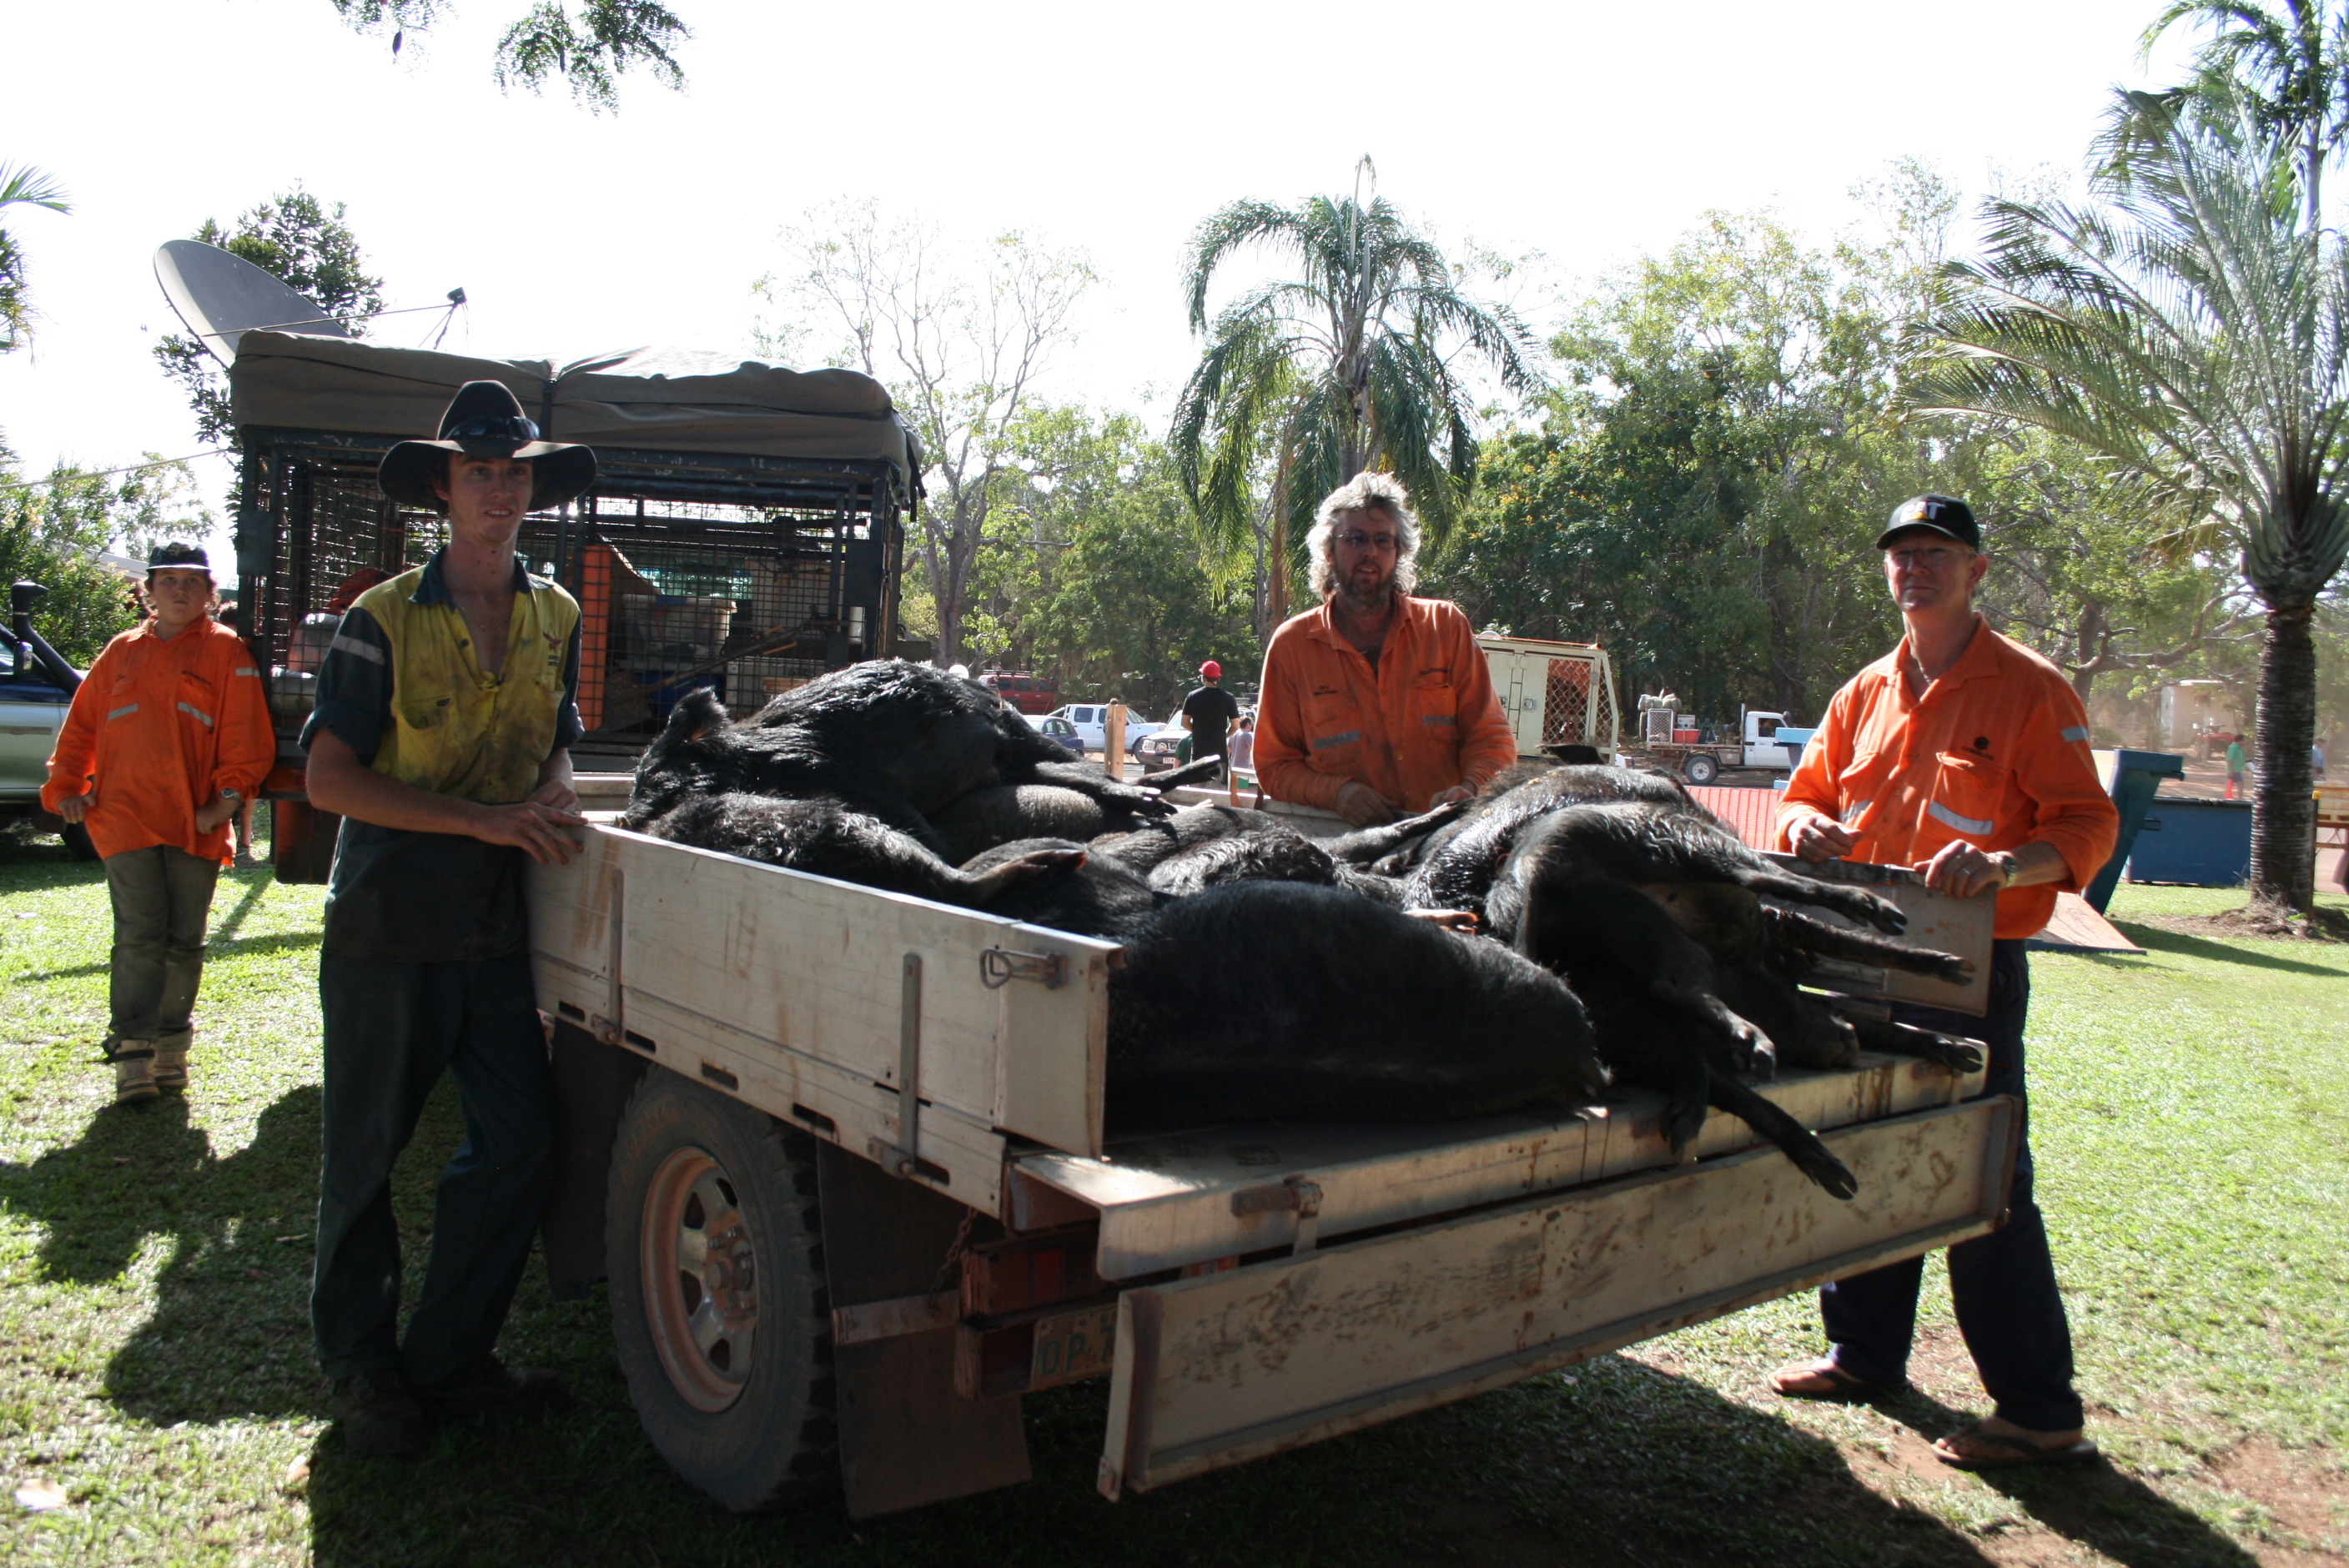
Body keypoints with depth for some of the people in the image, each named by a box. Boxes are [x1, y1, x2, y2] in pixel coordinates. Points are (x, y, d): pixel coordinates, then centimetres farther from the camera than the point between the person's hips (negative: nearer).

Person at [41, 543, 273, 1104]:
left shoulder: (226, 652, 5)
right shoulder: (122, 653, 15)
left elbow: (245, 730, -2)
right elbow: (81, 725, 18)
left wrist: (229, 793, -10)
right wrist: (67, 786, 11)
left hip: (196, 822, -1)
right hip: (125, 817, 1)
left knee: (184, 941, 6)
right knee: (138, 937, -5)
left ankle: (171, 1045, 19)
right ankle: (132, 1053, -2)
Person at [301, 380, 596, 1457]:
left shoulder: (556, 620, 8)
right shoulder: (383, 620, -6)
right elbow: (330, 777, -11)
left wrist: (553, 800, -4)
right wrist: (482, 819, -20)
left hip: (496, 925, 4)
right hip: (388, 923, -4)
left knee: (519, 1143, 1)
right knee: (366, 1151, 8)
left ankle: (450, 1357, 19)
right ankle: (358, 1363, 26)